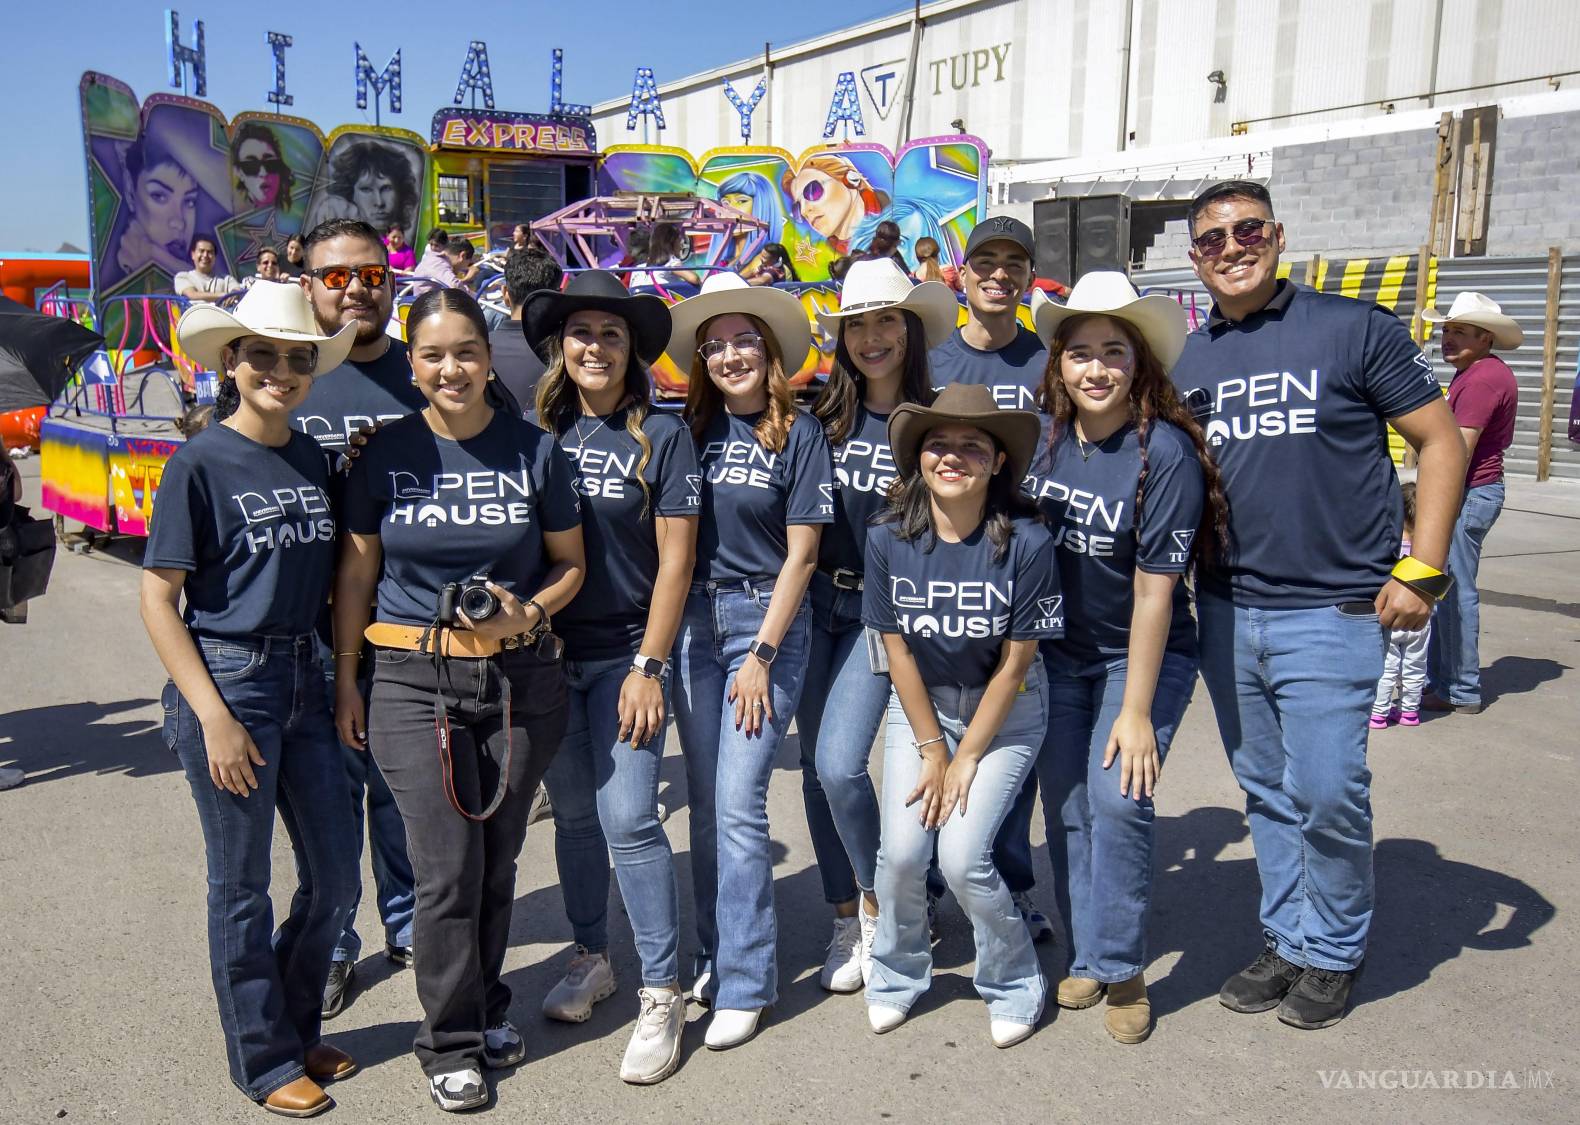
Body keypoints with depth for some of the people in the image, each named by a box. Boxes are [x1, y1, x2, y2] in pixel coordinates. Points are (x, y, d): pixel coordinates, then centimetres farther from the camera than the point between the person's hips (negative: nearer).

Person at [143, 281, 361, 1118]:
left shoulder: (312, 458, 6)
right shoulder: (199, 466, -10)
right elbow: (158, 600, -11)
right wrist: (213, 717, -15)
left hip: (302, 677, 6)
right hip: (225, 680, -6)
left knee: (333, 876, 13)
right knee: (242, 886, 8)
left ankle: (296, 1028, 35)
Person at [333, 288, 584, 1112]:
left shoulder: (534, 450, -1)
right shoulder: (386, 455, -1)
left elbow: (571, 562, 7)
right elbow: (356, 573, 6)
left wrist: (528, 614, -12)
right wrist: (345, 681, 6)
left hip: (520, 679, 1)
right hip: (415, 681, -1)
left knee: (498, 860, 11)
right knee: (448, 871, -1)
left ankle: (486, 1006, 35)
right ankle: (451, 1041, 19)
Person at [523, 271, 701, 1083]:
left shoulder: (660, 435, -5)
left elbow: (675, 559, -7)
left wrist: (648, 665, -11)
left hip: (626, 651, -3)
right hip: (549, 651, 4)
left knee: (628, 818, -7)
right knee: (573, 813, 13)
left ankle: (661, 993, 7)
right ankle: (591, 959, 32)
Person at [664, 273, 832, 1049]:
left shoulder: (797, 433, -4)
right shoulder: (691, 429, 6)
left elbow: (801, 554, -6)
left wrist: (761, 656, -10)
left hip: (766, 621, -4)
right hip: (693, 620, 4)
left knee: (738, 803, -8)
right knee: (704, 802, 10)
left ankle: (745, 983, 4)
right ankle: (716, 955, 26)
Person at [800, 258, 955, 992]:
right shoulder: (821, 418, 5)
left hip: (883, 609, -3)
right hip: (815, 602, 4)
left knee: (840, 763, -15)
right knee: (816, 766, 7)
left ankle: (877, 906, 10)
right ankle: (846, 924, 23)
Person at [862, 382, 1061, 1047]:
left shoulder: (1026, 542, -22)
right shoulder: (889, 539, -14)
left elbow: (1015, 663, -15)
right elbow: (897, 649, -6)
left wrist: (966, 758, -12)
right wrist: (932, 750, -6)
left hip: (1005, 713, -2)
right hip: (919, 705, 3)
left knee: (962, 856, -13)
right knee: (901, 850, -10)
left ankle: (1014, 983, 15)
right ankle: (898, 974, 20)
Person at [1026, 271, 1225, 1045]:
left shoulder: (1166, 453, -20)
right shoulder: (1040, 432, -6)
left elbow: (1153, 589, -20)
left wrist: (1136, 711, -18)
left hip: (1144, 655, -4)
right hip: (1057, 651, 4)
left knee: (1118, 798, -15)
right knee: (1064, 801, 4)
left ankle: (1121, 968, 5)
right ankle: (1086, 957, 21)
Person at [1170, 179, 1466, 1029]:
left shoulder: (1353, 328, -3)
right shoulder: (1189, 361, 10)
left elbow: (1441, 442, -1)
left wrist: (1420, 571, -8)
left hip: (1331, 611, -4)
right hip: (1225, 610, 5)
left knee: (1327, 792, -5)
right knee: (1267, 792, 13)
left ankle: (1333, 952, 17)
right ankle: (1287, 941, 28)